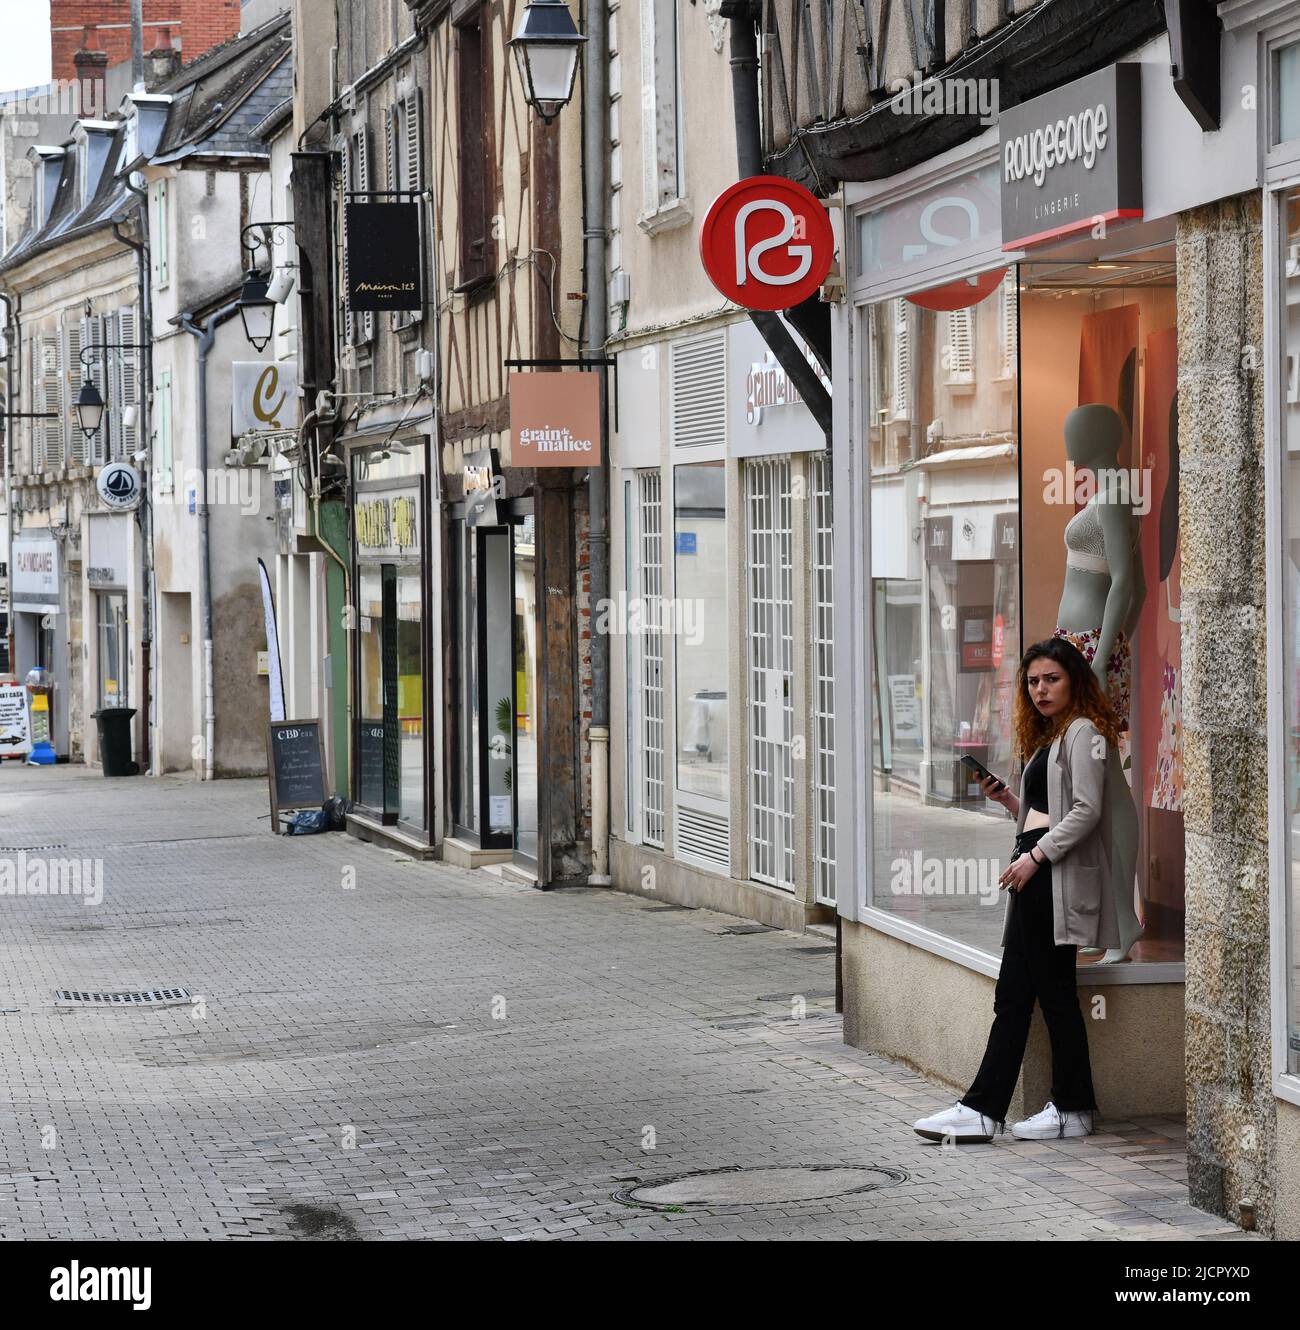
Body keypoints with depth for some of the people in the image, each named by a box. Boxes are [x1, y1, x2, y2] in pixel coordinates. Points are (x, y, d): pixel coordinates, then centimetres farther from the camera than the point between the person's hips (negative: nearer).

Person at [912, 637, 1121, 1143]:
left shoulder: (1083, 732, -5)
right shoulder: (1047, 738, 23)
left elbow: (1086, 810, -15)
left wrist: (1036, 855, -19)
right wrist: (1006, 799, 11)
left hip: (1057, 874, -10)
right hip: (1034, 876, 10)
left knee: (1054, 988, -6)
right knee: (1013, 994, 6)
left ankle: (1072, 1110, 2)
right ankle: (981, 1110, 6)